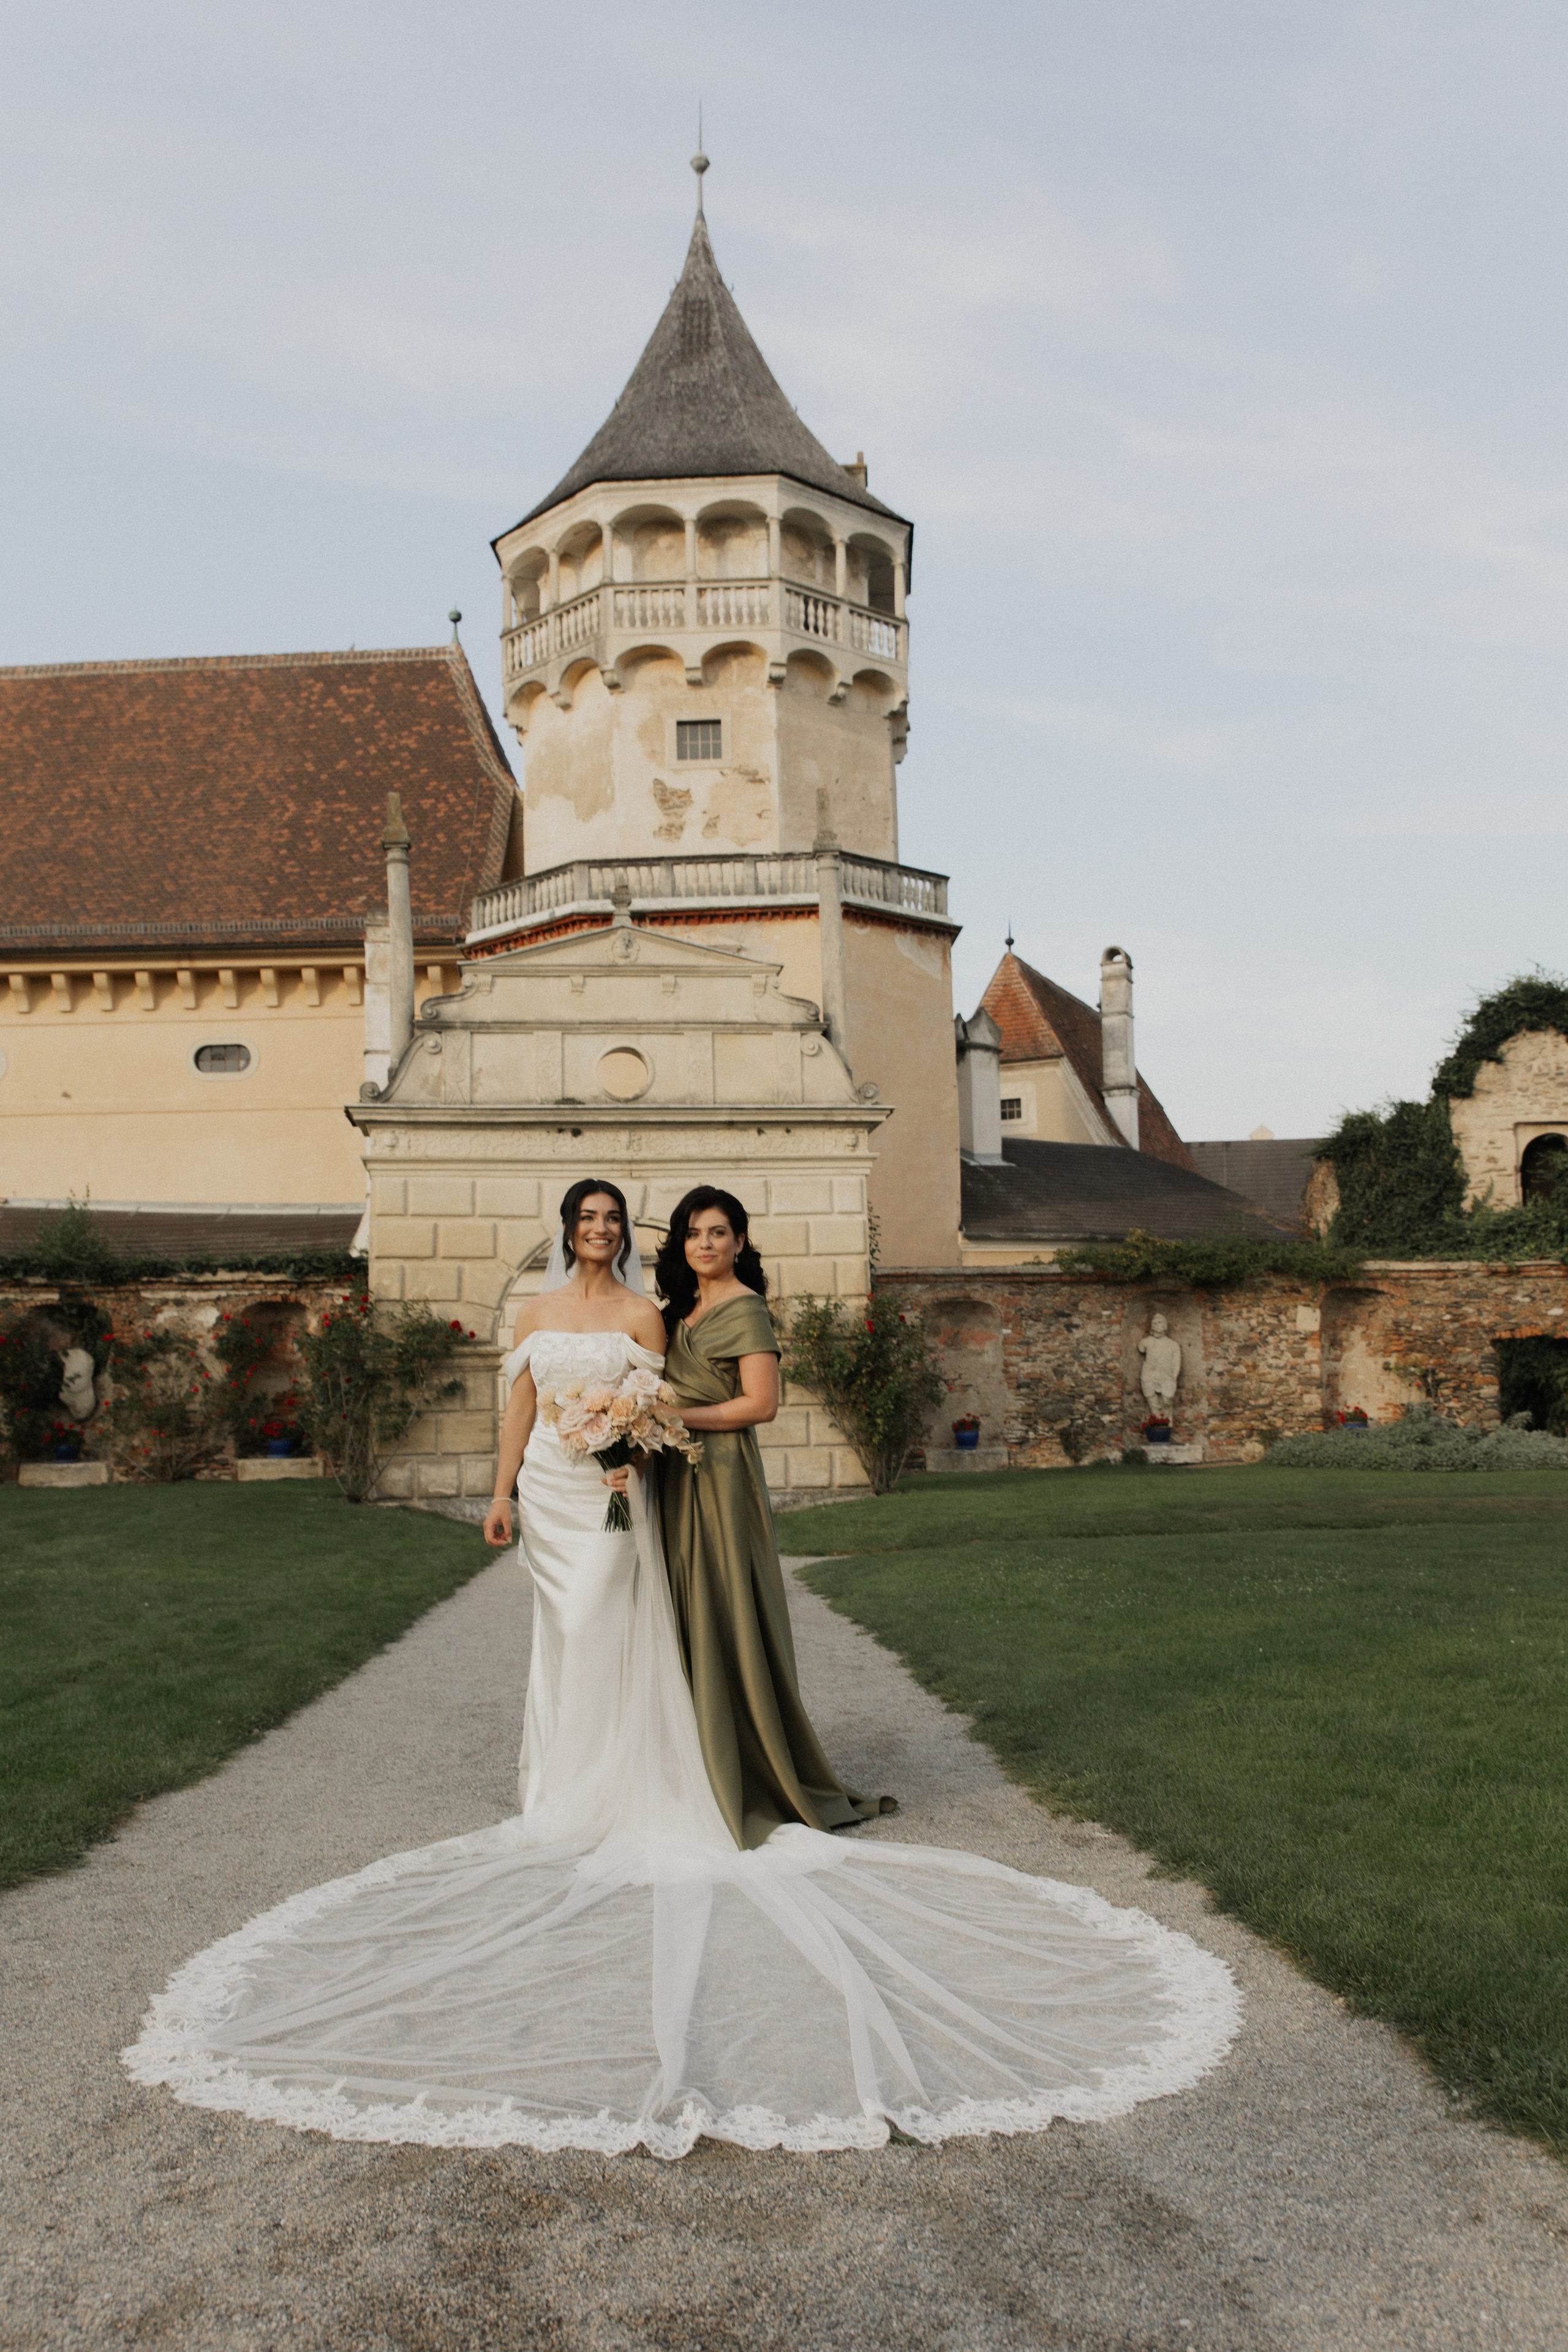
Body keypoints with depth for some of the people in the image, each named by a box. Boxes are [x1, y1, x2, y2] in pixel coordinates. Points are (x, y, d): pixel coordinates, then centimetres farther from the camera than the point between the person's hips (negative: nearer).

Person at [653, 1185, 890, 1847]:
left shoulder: (744, 1309, -9)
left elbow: (760, 1403, -17)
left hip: (721, 1476, -9)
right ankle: (705, 1775, 16)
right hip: (676, 1478, 9)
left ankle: (757, 1782, 3)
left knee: (727, 1621, -6)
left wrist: (676, 1417, -17)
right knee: (690, 1621, 9)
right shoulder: (681, 1313, 16)